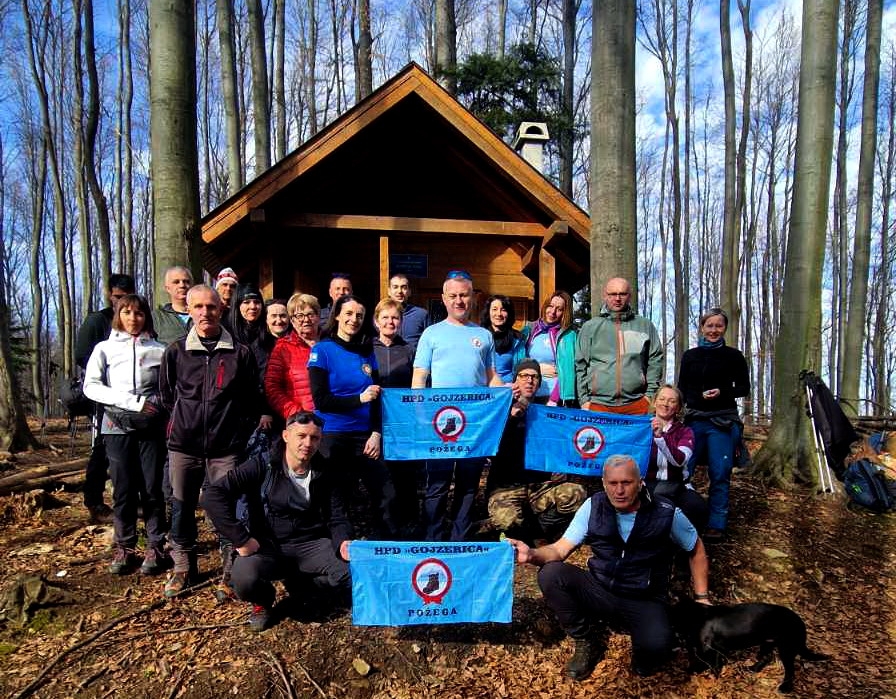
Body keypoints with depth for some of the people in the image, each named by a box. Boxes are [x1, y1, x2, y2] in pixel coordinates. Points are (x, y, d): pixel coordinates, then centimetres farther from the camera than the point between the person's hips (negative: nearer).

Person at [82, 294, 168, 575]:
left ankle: (155, 547, 12)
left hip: (151, 427, -1)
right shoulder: (104, 348, 5)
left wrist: (157, 404, -17)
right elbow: (90, 386, -3)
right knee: (123, 489, 7)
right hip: (117, 427, 1)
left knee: (152, 488, 2)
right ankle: (123, 547, 19)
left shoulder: (159, 349, 3)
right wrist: (130, 402, -13)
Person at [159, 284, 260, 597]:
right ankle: (182, 568, 27)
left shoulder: (240, 353, -1)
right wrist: (184, 419, 13)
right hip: (184, 445, 2)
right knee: (182, 507, 10)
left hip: (226, 446, -2)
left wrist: (235, 425, 7)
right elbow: (167, 394, 15)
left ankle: (231, 568, 18)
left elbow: (251, 399, 8)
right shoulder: (175, 351, 3)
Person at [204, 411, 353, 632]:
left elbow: (337, 518, 5)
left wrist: (343, 542, -18)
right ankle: (263, 600, 5)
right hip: (267, 545, -3)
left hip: (311, 544, 3)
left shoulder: (325, 475, 3)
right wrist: (240, 539, -20)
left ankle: (301, 580, 10)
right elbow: (215, 495, -15)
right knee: (244, 581, -35)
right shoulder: (262, 466, -8)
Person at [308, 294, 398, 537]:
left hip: (365, 435, 4)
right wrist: (359, 399, -11)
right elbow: (321, 400, -10)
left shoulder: (367, 351, 9)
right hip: (333, 436, -3)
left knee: (386, 495, 2)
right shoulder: (322, 350, -4)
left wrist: (376, 433, -3)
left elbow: (376, 398, 8)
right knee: (336, 500, 9)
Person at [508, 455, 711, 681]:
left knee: (656, 647, -34)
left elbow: (696, 550, 8)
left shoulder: (666, 514, -11)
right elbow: (560, 549, -11)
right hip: (599, 592, 2)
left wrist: (702, 598, 4)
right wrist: (532, 555, -32)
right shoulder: (593, 506, -8)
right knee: (550, 574, -25)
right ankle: (586, 643, -1)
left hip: (644, 601, -2)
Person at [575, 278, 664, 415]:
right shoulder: (590, 327, 9)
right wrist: (584, 399, 3)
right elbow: (580, 365, 8)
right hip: (598, 405, 0)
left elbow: (656, 360, 11)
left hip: (637, 404, 1)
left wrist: (650, 394, 4)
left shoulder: (645, 326, 11)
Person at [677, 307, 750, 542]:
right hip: (694, 419, 2)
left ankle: (716, 525, 12)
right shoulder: (689, 356, 10)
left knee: (719, 475, 1)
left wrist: (722, 393, -12)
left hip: (723, 421, -2)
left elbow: (744, 388, 5)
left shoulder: (733, 356, 3)